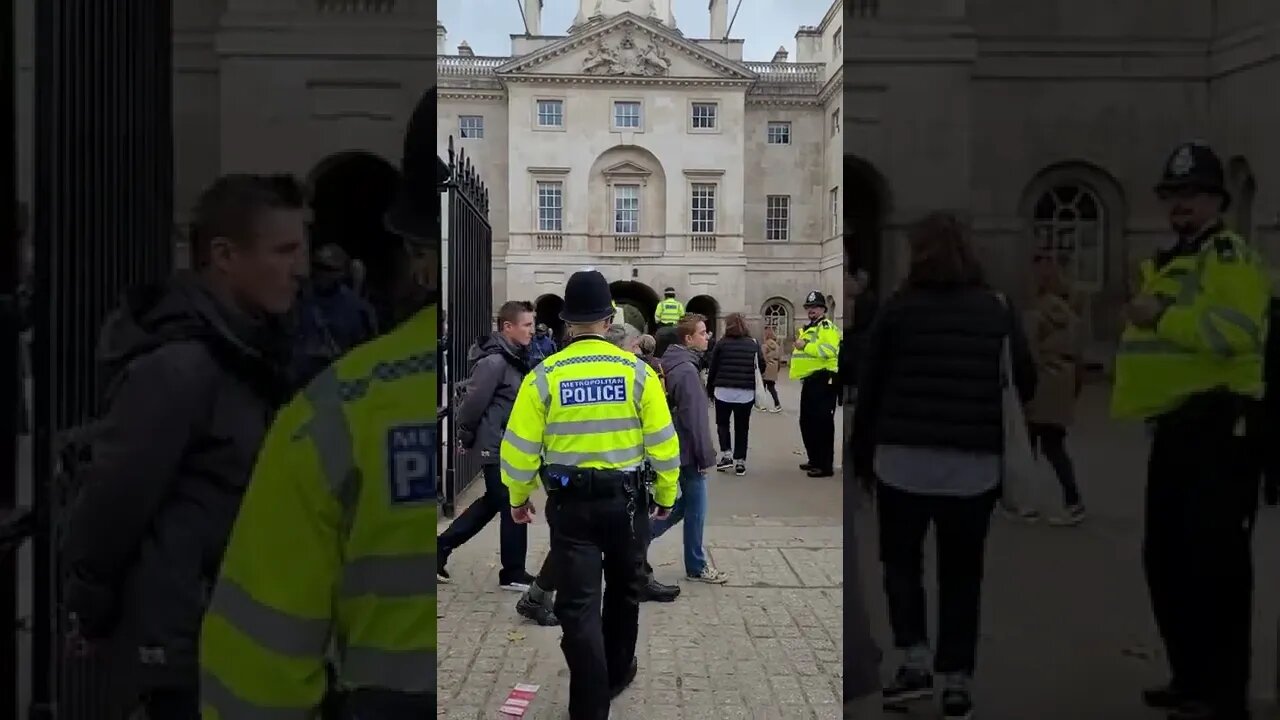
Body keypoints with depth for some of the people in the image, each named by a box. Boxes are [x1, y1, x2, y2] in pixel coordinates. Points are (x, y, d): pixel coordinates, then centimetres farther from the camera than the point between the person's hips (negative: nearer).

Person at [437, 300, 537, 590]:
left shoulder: (514, 357, 11)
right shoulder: (494, 361, -20)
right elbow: (474, 401, -20)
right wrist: (465, 437, -8)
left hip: (508, 443, 10)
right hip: (498, 446, -10)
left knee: (492, 502, 18)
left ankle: (440, 547, 27)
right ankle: (513, 574, 12)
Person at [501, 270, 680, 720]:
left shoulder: (544, 376, -9)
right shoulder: (637, 371, -7)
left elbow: (520, 446, -5)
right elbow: (663, 442, -4)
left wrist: (518, 497, 12)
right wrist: (667, 495, 11)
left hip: (570, 503, -1)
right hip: (625, 500, 2)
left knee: (578, 606, 4)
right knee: (623, 591, 23)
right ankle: (617, 674, 42)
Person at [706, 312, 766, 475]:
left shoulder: (722, 344, -2)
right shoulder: (754, 344, 3)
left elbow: (712, 368, 0)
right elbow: (762, 366, 5)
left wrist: (710, 389, 12)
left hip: (723, 390, -1)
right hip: (746, 392, 1)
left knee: (722, 423, 18)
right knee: (742, 427, 10)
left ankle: (726, 454, 5)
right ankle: (740, 461, 8)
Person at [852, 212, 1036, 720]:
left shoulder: (899, 308, -1)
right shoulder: (997, 310, 5)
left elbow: (869, 387, 1)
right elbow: (1026, 382, 5)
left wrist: (861, 455, 10)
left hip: (903, 456, -1)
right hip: (975, 462, 2)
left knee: (900, 561, 17)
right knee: (961, 572, 13)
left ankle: (915, 662, 7)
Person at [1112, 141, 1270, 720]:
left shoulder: (1229, 254, -8)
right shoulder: (1168, 263, 21)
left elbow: (1236, 330, -26)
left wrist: (1161, 316, -21)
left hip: (1219, 424, -10)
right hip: (1175, 428, 10)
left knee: (1215, 562, -6)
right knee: (1166, 558, 14)